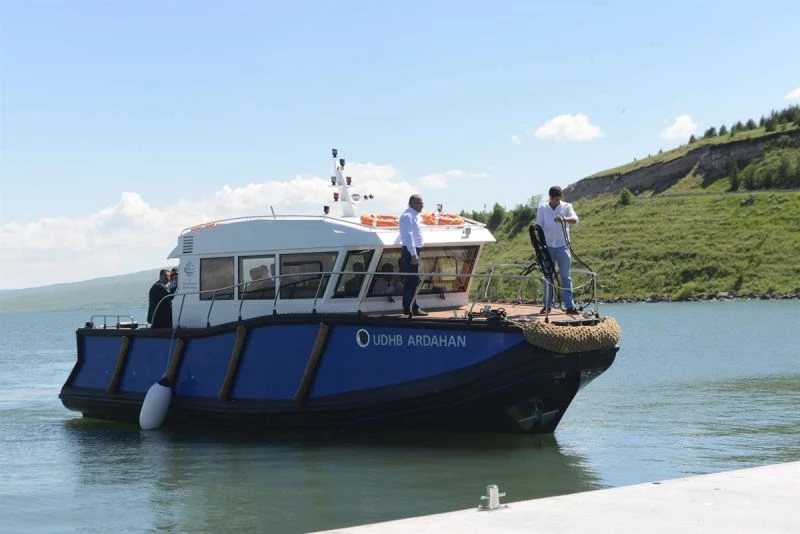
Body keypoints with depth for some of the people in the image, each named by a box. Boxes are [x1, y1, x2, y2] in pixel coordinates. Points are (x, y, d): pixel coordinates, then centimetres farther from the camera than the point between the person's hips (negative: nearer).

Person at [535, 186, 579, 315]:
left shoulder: (566, 207, 1)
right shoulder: (542, 208, 5)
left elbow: (575, 220, -17)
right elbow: (539, 227, 4)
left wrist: (564, 219, -37)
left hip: (562, 246, -1)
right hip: (547, 246, 1)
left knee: (566, 276, -2)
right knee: (548, 276, 6)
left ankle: (570, 306, -3)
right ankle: (547, 305, 12)